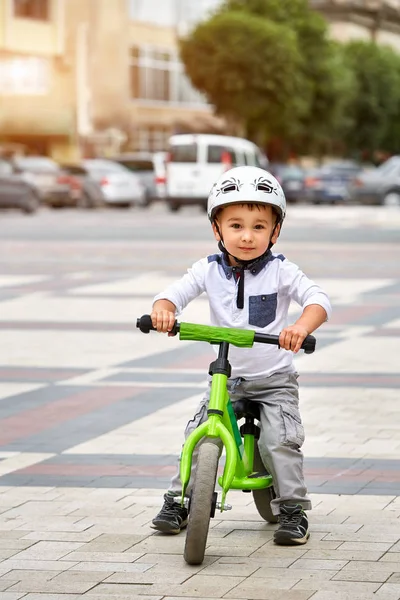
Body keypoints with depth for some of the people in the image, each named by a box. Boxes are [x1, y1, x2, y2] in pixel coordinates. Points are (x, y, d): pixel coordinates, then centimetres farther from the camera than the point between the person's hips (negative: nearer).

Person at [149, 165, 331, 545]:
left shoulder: (281, 271, -12)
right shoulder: (209, 270, -4)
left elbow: (317, 299, -24)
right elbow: (175, 293, -12)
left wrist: (302, 327, -46)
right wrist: (162, 310, -37)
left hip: (274, 380, -3)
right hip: (226, 378, 3)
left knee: (280, 442, -15)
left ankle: (292, 510, 1)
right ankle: (179, 501, 12)